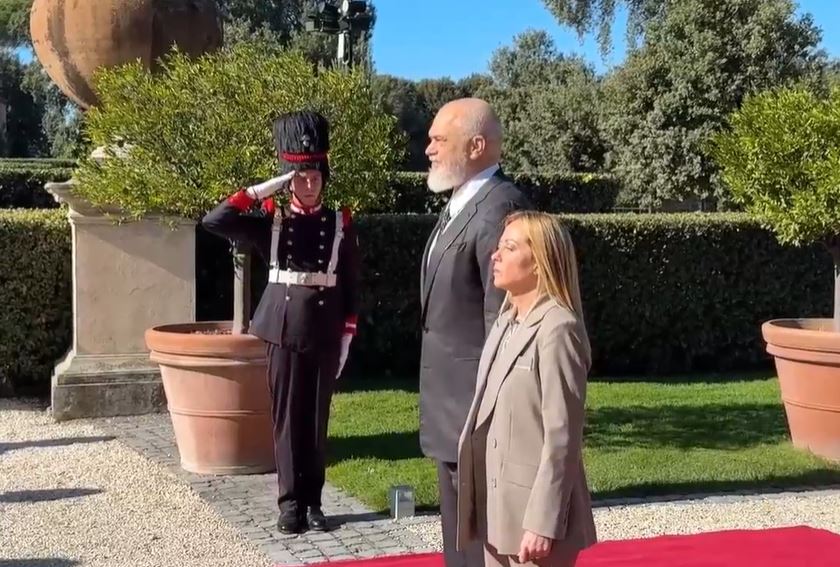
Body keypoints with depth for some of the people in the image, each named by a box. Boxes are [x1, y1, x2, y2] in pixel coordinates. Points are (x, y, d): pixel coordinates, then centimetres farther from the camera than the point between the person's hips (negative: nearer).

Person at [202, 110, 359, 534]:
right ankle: (290, 503, 13)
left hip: (324, 336, 0)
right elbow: (215, 221, -12)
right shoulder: (271, 223, 1)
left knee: (316, 419, 7)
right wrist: (263, 189, -12)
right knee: (286, 418, 5)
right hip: (282, 333, 0)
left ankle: (313, 501, 16)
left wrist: (346, 338, 2)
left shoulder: (341, 225, 3)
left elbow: (351, 288, 6)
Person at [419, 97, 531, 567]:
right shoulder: (460, 204, 13)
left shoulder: (499, 207, -19)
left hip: (478, 406, -10)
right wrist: (443, 404, 19)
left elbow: (503, 317, -22)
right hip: (454, 407, 10)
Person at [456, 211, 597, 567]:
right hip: (498, 508, 9)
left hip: (535, 511, -9)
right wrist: (483, 505, 14)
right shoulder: (507, 321, 9)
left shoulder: (557, 328, -17)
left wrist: (543, 523, -20)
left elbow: (562, 436, -19)